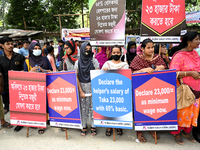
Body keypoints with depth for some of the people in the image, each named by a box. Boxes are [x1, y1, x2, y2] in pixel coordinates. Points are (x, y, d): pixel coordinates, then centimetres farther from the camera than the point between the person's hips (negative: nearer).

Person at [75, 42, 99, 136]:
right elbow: (77, 77, 2)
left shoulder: (94, 61, 2)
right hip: (82, 86, 1)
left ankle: (93, 126, 15)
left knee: (92, 106, 0)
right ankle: (84, 127, 19)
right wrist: (80, 91, -5)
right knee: (83, 107, 4)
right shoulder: (78, 62, 5)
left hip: (92, 86, -1)